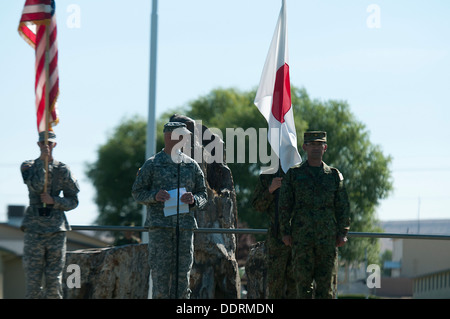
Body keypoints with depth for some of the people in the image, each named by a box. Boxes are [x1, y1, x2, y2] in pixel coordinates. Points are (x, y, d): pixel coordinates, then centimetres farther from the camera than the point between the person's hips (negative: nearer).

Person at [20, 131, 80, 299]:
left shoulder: (63, 169, 7)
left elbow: (73, 201, 8)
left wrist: (53, 200, -8)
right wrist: (42, 160, -15)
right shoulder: (28, 166, 6)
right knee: (33, 279, -1)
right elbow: (36, 185, -14)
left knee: (54, 279, -1)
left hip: (56, 228, 0)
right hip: (34, 228, 0)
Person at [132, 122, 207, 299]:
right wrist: (154, 196, -14)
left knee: (182, 275, 2)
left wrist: (193, 200, -8)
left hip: (185, 225, 3)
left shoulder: (192, 166, 13)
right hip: (159, 226, -3)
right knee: (160, 274, -6)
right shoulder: (152, 164, 5)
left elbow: (203, 196, 15)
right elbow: (137, 192, 6)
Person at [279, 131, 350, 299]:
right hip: (301, 237, -1)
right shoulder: (293, 174, 9)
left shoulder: (334, 175, 12)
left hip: (327, 238, 1)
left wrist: (343, 233, 4)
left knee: (325, 280, 0)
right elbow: (284, 205, 7)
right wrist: (286, 232, 0)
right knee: (303, 279, -2)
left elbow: (343, 206, 12)